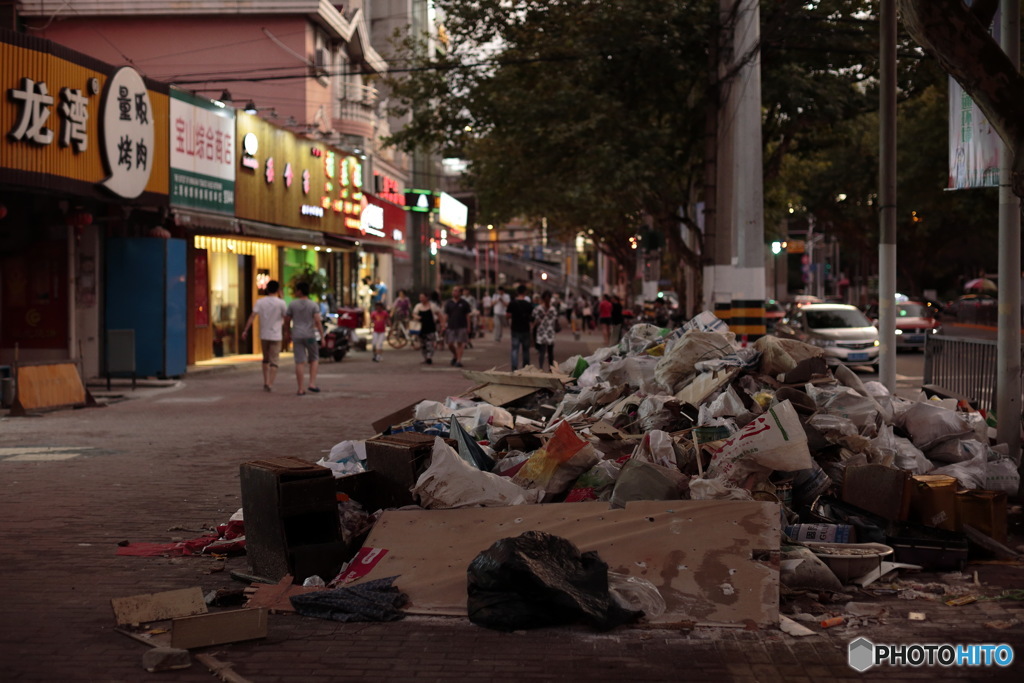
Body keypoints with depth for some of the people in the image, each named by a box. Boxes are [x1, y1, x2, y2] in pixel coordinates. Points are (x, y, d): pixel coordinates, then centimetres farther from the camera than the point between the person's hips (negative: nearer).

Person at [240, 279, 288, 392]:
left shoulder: (260, 302, 0)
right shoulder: (281, 303, -8)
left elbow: (252, 316, -9)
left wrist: (245, 330, -9)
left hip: (263, 335, 3)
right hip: (276, 336, -3)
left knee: (266, 359, 20)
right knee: (274, 361, -1)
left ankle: (266, 382, 18)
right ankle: (269, 383, -13)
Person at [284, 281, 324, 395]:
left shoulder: (292, 304, -1)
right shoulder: (314, 305, -5)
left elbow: (287, 320, 6)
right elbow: (318, 322, -14)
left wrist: (287, 331, 24)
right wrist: (322, 336, -11)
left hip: (297, 336, 1)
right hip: (310, 336, -1)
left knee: (300, 362, 1)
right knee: (314, 359, 17)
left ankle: (301, 389, -1)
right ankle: (312, 384, 4)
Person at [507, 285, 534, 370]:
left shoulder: (512, 304, -7)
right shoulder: (529, 305, -7)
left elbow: (508, 316, -2)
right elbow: (531, 318, 0)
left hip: (515, 330, 0)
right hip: (525, 330, 0)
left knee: (515, 350, 1)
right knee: (526, 350, 13)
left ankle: (514, 368, -7)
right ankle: (526, 368, 21)